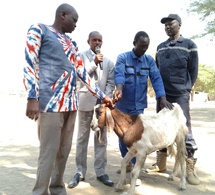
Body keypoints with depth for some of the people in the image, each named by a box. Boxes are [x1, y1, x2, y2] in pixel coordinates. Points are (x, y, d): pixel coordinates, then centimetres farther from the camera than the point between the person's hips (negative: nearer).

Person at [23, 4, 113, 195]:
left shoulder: (72, 43, 21)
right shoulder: (39, 29, 3)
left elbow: (83, 73, 20)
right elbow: (30, 64, -7)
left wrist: (102, 96, 17)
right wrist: (32, 98, -17)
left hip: (70, 102, 7)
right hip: (51, 101, -7)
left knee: (64, 150, 10)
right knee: (49, 151, -4)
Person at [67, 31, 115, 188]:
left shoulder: (108, 61, 14)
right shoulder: (81, 56, 8)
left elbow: (111, 82, 7)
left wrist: (106, 97, -7)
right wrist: (94, 62, -12)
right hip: (86, 101, -2)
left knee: (101, 138, 4)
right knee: (82, 138, 4)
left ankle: (101, 172, 12)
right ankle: (80, 172, 12)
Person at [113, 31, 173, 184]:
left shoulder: (150, 60, 2)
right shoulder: (123, 58, -5)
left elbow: (156, 79, -8)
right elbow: (119, 74, -22)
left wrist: (162, 98, -23)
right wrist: (119, 89, -43)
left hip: (138, 105, 0)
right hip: (122, 104, 0)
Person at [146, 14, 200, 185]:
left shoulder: (189, 45, 1)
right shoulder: (160, 47, 14)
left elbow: (193, 71, 1)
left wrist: (186, 89, 1)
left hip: (180, 96, -5)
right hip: (162, 95, 5)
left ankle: (190, 168, 5)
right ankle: (161, 163, 20)